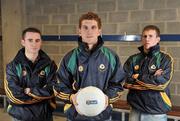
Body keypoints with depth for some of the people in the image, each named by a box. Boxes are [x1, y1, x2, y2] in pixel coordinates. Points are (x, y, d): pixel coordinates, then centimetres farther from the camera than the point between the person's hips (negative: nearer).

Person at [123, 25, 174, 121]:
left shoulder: (165, 59, -3)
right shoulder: (133, 59, 4)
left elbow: (162, 83, -15)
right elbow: (126, 81, -7)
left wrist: (136, 78, -8)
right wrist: (152, 78, -11)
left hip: (156, 113, -2)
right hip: (135, 110, 2)